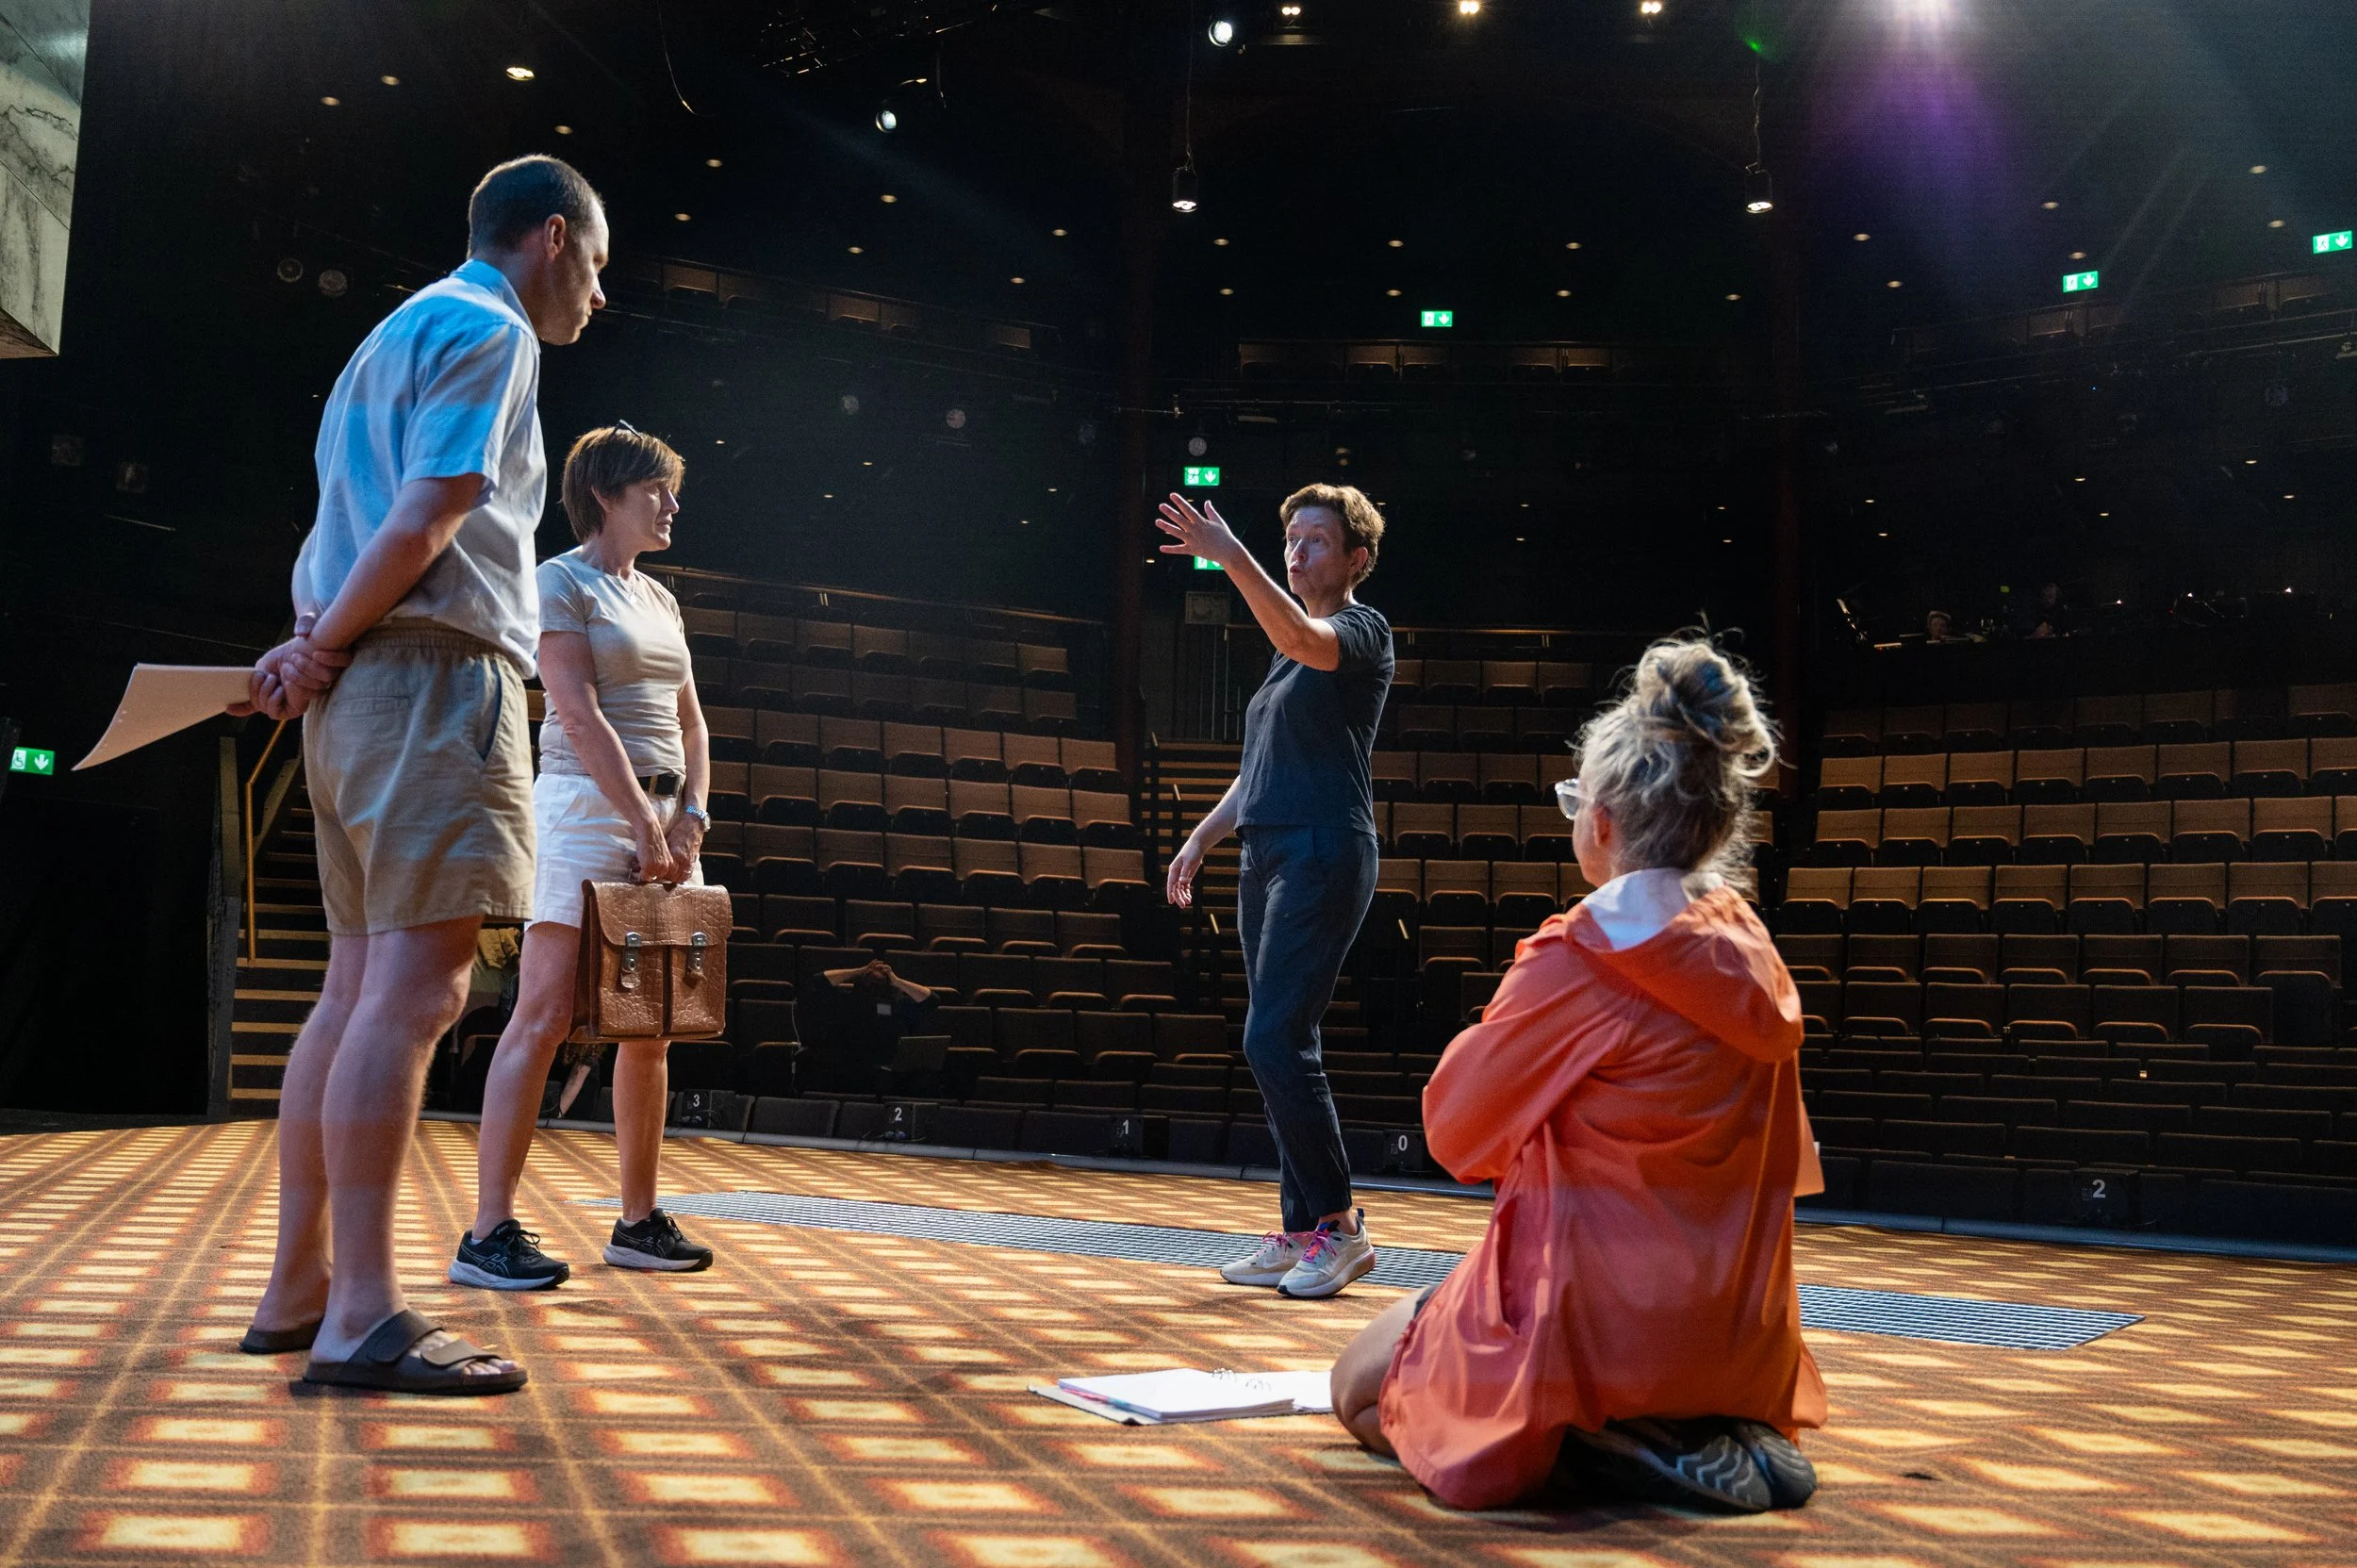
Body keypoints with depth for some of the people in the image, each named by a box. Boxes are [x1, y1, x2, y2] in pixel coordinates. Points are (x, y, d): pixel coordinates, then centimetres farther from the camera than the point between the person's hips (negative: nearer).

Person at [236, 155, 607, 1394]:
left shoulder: (404, 331, 28)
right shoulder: (491, 329, -3)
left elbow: (372, 523, 19)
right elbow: (427, 517, -15)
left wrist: (315, 641, 4)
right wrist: (330, 645, -6)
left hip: (367, 690, 10)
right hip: (437, 678, -10)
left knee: (359, 989, 9)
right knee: (414, 989, -13)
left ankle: (297, 1290, 13)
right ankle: (361, 1319, -15)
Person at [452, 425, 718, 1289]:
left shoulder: (659, 599, 20)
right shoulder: (559, 583, -3)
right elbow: (581, 716, -13)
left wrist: (690, 818, 1)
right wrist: (644, 823, -17)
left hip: (667, 816, 8)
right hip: (587, 806, -8)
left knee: (650, 1029, 7)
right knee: (544, 1016, -11)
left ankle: (639, 1222, 15)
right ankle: (489, 1233, -10)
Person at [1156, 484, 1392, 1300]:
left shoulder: (1362, 629, -2)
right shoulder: (1292, 650, 23)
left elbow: (1301, 637, -26)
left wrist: (1231, 557, -34)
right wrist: (1202, 836, 21)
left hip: (1325, 855, -9)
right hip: (1266, 856, 9)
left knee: (1275, 1041, -15)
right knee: (1280, 1048, 8)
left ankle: (1339, 1222, -5)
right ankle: (1302, 1233, 13)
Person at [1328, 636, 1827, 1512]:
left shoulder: (1577, 960, -20)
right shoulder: (1746, 950, 1)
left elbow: (1454, 1129, -10)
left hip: (1599, 1326, -7)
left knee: (1359, 1387, 16)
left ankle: (1604, 1438, -5)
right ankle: (1715, 1432, 10)